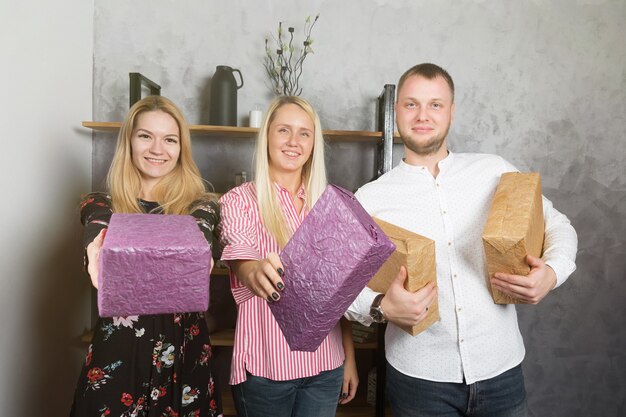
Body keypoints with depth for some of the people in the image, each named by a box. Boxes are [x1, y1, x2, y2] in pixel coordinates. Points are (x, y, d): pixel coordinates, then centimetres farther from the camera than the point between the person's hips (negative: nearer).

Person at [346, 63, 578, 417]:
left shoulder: (494, 171, 0)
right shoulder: (370, 198, -4)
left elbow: (558, 225, 9)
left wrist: (552, 272, -11)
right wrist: (381, 307, -24)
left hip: (500, 370, 2)